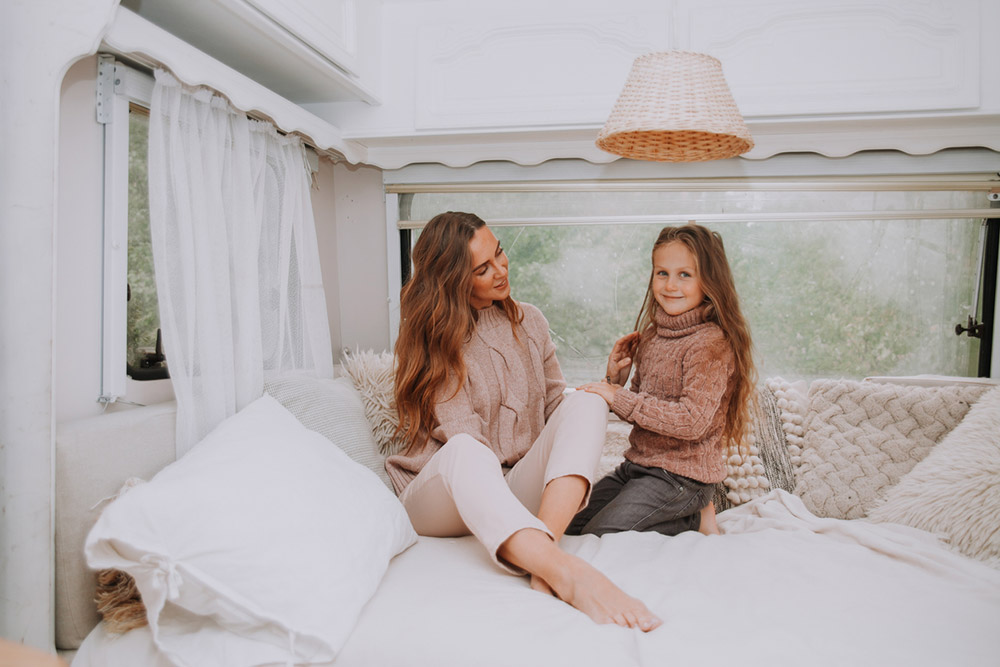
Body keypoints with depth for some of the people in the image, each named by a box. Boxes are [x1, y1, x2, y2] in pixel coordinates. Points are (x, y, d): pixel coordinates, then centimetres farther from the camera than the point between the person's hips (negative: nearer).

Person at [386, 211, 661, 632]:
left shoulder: (528, 321, 11)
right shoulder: (434, 339, -5)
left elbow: (555, 405, 13)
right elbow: (465, 438, -16)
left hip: (514, 496, 4)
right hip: (439, 496, -3)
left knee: (586, 405, -21)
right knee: (464, 452, -39)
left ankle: (544, 545, -42)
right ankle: (566, 573, -57)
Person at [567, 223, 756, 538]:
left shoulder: (712, 342, -17)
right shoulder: (651, 336, 6)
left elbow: (692, 421, -25)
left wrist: (619, 398, -23)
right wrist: (616, 378, -6)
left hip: (682, 475, -8)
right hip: (638, 463, 8)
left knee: (598, 535, -16)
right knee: (570, 525, 9)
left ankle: (695, 519, 2)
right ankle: (686, 515, 13)